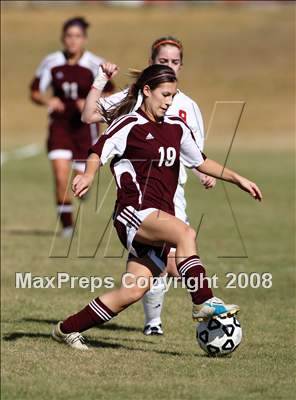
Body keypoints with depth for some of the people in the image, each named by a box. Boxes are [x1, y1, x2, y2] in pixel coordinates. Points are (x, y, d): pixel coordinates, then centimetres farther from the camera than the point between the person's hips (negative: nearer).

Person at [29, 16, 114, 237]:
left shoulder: (95, 65, -10)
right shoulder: (51, 63, -5)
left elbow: (109, 95, -2)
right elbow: (35, 92, 2)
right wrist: (47, 101, -19)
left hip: (85, 125, -1)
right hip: (60, 125, 1)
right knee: (60, 176, -14)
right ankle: (67, 224, 2)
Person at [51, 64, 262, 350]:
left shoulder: (176, 128, 18)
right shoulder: (129, 124, -1)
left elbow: (200, 162, 30)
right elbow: (99, 152, -9)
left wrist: (238, 179, 27)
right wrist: (88, 175, -30)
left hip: (161, 217, 7)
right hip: (134, 211, -7)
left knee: (133, 292, -3)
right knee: (185, 232, -34)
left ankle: (67, 329, 9)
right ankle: (204, 302, -34)